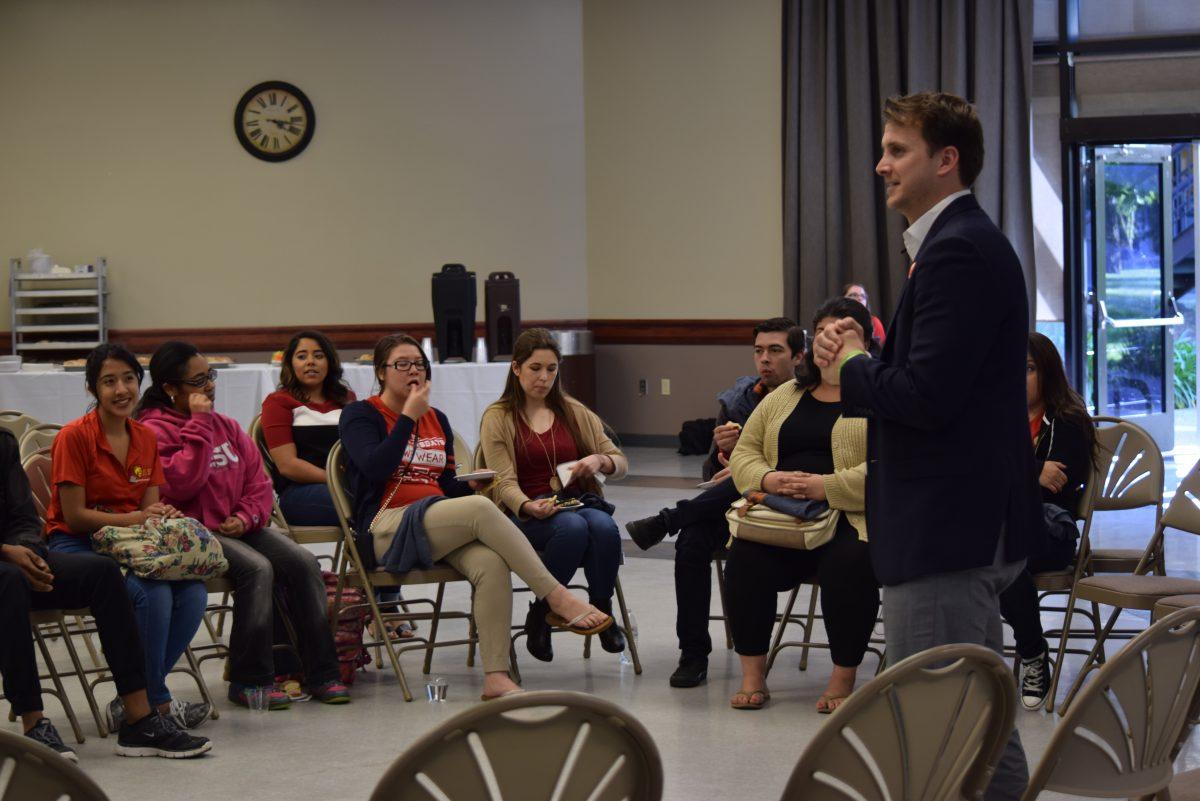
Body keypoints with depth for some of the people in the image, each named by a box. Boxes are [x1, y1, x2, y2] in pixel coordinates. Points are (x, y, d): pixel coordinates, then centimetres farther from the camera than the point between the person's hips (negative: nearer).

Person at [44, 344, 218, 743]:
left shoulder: (146, 437, 8)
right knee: (152, 594, -31)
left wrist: (163, 515, -16)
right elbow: (74, 516, -12)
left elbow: (151, 508, 8)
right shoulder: (74, 437, -11)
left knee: (193, 593, -21)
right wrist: (137, 518, -19)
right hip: (76, 547, -6)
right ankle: (157, 704, -13)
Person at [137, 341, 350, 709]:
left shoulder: (226, 426, 17)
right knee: (257, 568, -30)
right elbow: (181, 484, -19)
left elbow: (258, 479, 16)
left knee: (303, 561, -15)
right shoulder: (154, 429, -5)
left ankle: (320, 673, -12)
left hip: (237, 526, 7)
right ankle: (249, 681, -20)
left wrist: (247, 517, -4)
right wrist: (199, 425, -16)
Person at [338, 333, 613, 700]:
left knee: (491, 564, -30)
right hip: (388, 526, -6)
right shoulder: (360, 415, 6)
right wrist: (408, 417, -10)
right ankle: (557, 598, -30)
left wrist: (470, 484, 1)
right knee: (481, 509, -32)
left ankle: (496, 678, -35)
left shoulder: (437, 420, 23)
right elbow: (376, 467, -13)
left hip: (440, 524, 6)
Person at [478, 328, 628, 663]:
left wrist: (600, 461, -9)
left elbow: (621, 463, 16)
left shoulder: (574, 412, 17)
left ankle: (603, 612, -14)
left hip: (577, 502, 3)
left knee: (604, 527, -33)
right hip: (526, 513, -3)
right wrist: (528, 507, -27)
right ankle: (538, 618, -19)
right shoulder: (497, 418, 5)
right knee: (572, 527, -37)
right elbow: (504, 483, -5)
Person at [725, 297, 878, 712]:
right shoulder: (784, 397, 21)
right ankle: (752, 674, -12)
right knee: (745, 560, -25)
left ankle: (844, 678, -17)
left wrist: (824, 487, -21)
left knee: (849, 565, -35)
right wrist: (768, 479, -6)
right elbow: (744, 452, 17)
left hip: (852, 521, -4)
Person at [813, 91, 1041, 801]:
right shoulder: (966, 241, 16)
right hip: (971, 523, 11)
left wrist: (853, 365, -7)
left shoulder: (958, 251, -18)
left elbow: (925, 397, -25)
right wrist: (865, 361, 2)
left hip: (950, 529, -11)